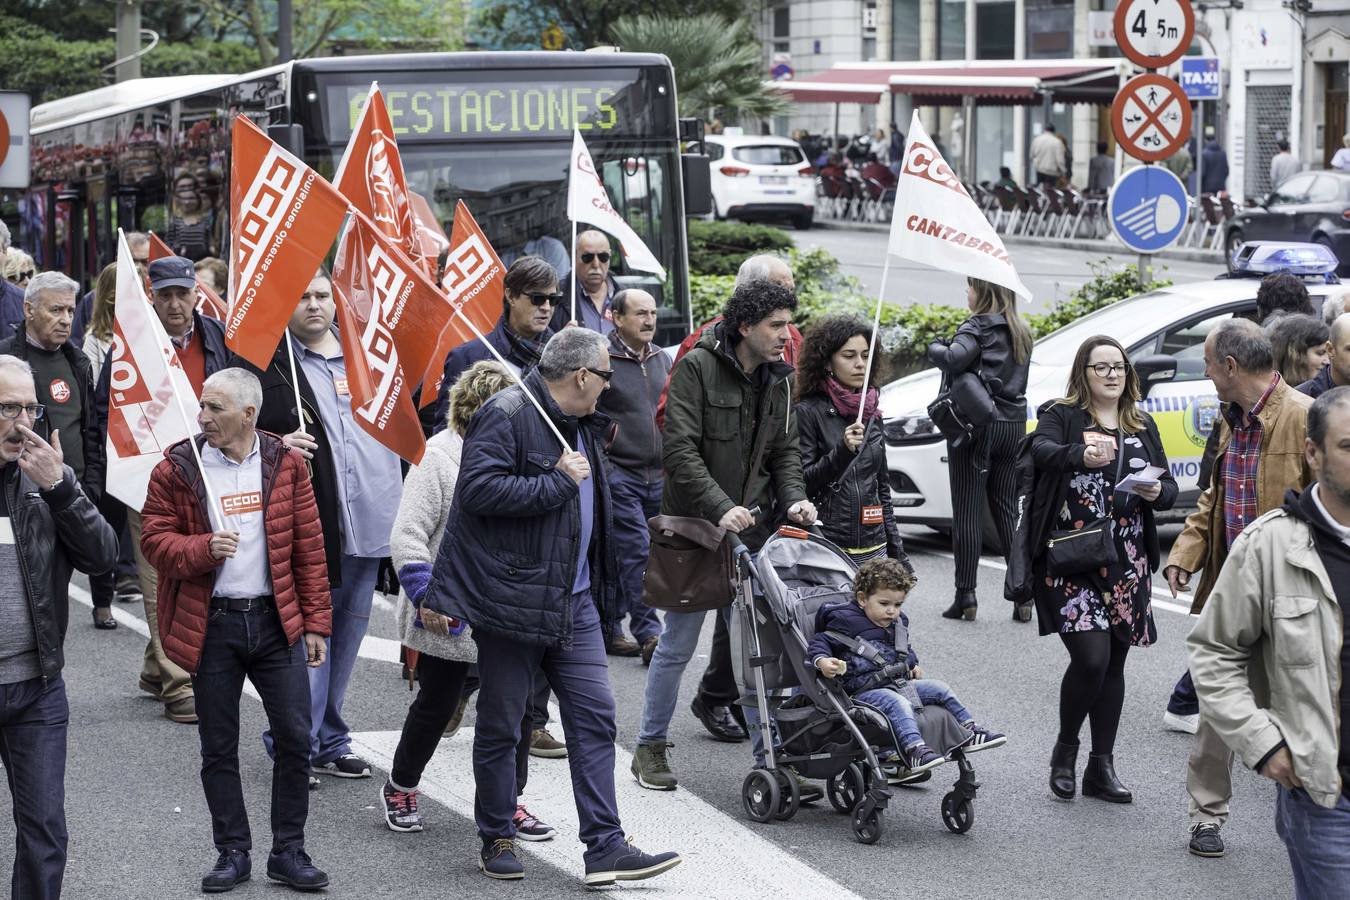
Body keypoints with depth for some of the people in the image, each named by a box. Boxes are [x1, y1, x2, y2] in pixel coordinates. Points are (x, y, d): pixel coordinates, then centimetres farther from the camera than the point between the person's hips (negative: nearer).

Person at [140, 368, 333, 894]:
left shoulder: (285, 464, 2)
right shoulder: (178, 468, -2)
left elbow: (308, 548, 5)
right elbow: (154, 538, -1)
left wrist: (315, 622, 3)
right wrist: (202, 549, -21)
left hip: (276, 620, 1)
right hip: (211, 627, -1)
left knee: (295, 737, 0)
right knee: (219, 747, 6)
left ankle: (289, 851, 12)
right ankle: (232, 853, 18)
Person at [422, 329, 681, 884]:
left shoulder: (582, 425, 16)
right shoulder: (507, 415, -13)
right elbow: (479, 489, -26)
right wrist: (558, 482, -19)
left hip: (573, 602, 8)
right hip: (512, 600, -8)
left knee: (594, 716, 1)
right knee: (501, 726, 5)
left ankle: (605, 848, 1)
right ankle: (497, 840, 18)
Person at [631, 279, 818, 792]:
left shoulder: (779, 379, 8)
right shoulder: (697, 368, -12)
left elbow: (785, 451, 13)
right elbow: (680, 450, -18)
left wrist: (793, 499, -7)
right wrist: (721, 507, -27)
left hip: (749, 531, 6)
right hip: (694, 527, -5)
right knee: (678, 644, 1)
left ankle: (769, 755, 9)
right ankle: (650, 748, 16)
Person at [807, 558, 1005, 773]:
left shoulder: (897, 623, 15)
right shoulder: (846, 622, -10)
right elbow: (820, 641, -10)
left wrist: (912, 665, 19)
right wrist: (822, 661, -29)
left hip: (897, 683, 8)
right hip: (863, 690, -8)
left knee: (939, 689, 3)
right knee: (898, 704, -35)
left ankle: (970, 731, 8)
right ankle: (914, 750, -51)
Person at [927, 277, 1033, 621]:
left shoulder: (978, 327, -8)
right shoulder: (1020, 331, 16)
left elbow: (954, 360, -25)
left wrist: (935, 347, -4)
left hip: (978, 424, -7)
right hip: (1013, 425, 7)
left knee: (967, 511, -3)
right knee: (1006, 509, 10)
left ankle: (965, 595, -4)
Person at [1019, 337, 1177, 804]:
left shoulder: (1142, 426, 13)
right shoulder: (1061, 417, -2)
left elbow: (1169, 488, 14)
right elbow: (1041, 450, -24)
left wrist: (1158, 491, -11)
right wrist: (1081, 455, -45)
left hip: (1127, 567, 5)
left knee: (1114, 663, 8)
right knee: (1091, 657, -15)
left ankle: (1101, 767, 17)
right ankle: (1065, 751, 8)